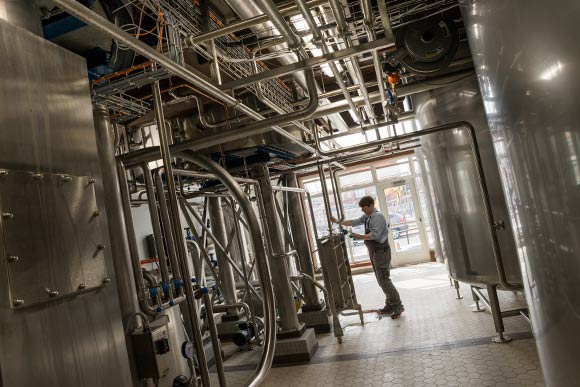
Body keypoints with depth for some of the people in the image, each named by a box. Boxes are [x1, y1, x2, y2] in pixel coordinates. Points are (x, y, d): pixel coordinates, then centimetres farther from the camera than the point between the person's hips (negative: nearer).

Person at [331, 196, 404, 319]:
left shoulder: (378, 216, -16)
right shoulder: (367, 216, 10)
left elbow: (375, 235, -24)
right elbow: (354, 222, 8)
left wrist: (360, 237, -25)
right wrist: (338, 222, 1)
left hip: (381, 251, -9)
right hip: (374, 252, 9)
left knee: (384, 280, -7)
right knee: (381, 280, 14)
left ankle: (398, 306, 3)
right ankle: (390, 305, 23)